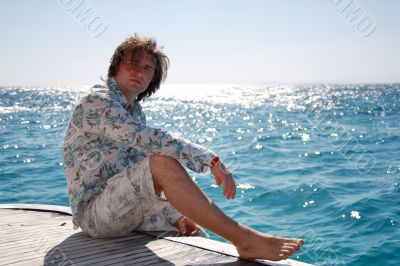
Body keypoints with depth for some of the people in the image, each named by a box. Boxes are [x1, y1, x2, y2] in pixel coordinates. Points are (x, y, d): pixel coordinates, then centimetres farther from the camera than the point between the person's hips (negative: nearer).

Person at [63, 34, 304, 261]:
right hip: (95, 213, -9)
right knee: (162, 161, -31)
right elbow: (151, 140, -29)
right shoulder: (97, 102, -13)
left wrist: (177, 216, 4)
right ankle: (245, 239, -35)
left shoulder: (135, 111, 17)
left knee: (196, 235, 0)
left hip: (126, 210, 9)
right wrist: (212, 160, -30)